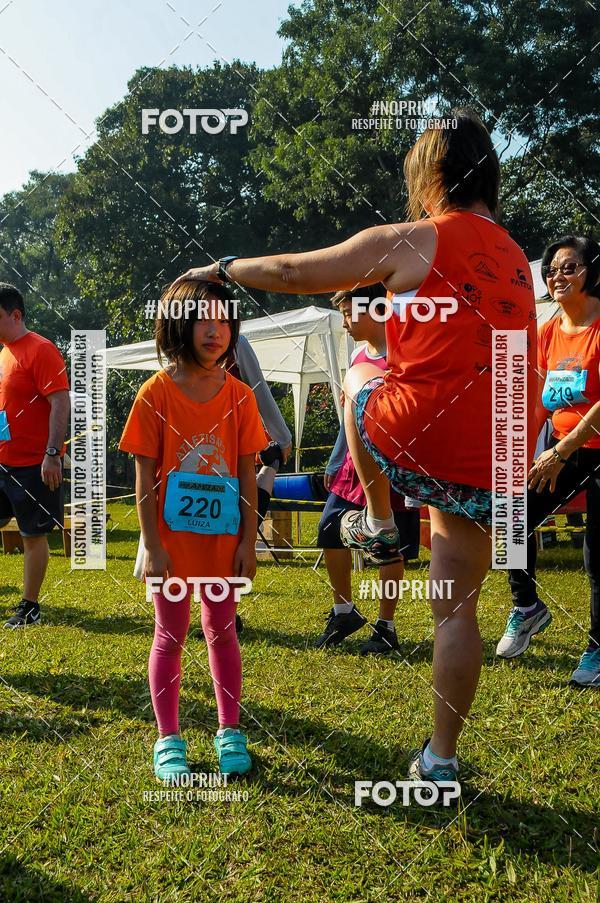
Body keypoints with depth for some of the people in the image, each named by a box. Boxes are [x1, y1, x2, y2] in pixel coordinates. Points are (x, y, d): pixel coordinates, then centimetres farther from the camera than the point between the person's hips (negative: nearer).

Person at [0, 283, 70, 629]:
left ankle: (30, 608, 13)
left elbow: (61, 404, -18)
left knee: (34, 534, 2)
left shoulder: (40, 350, -12)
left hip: (32, 464, -8)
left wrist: (52, 454, -23)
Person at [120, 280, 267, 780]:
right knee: (171, 636, 8)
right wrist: (153, 546, -11)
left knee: (222, 631, 13)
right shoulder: (156, 392, -9)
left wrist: (248, 541, -1)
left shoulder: (239, 395, -1)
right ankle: (169, 739, 21)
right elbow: (145, 476, -9)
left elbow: (247, 474, 1)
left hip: (223, 536, 2)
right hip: (173, 535, -2)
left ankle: (230, 731, 27)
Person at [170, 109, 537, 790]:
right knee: (457, 607, 14)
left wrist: (221, 269, 18)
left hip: (410, 442, -5)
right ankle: (440, 759, 21)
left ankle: (379, 525, 31)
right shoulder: (516, 259, 16)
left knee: (358, 376, 27)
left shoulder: (410, 241, -4)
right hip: (489, 466, 6)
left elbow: (294, 274, 3)